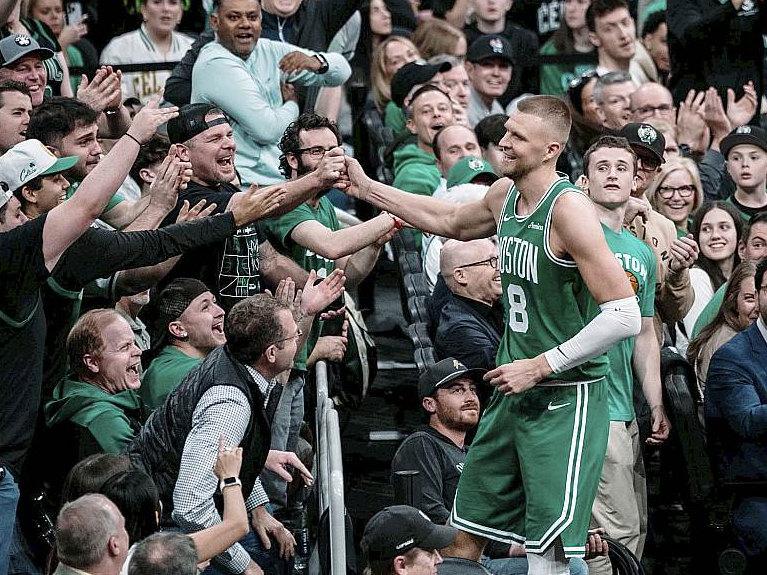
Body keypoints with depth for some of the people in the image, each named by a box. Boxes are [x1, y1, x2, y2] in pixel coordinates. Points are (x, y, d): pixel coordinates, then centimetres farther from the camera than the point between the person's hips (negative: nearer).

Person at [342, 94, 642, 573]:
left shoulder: (569, 208, -19)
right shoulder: (506, 196, 7)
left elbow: (625, 316, -23)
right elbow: (452, 222, 32)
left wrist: (540, 366, -19)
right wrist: (368, 189, 31)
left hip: (566, 400, -9)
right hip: (513, 396, 9)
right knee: (464, 535, 13)